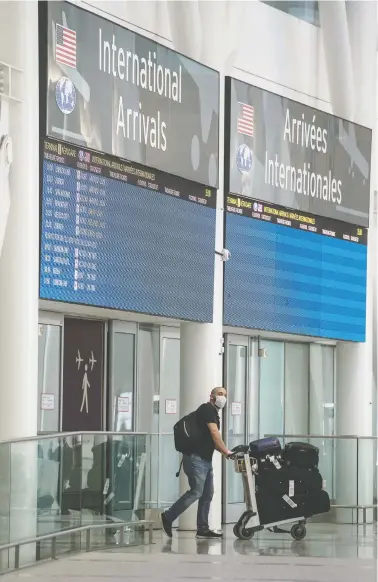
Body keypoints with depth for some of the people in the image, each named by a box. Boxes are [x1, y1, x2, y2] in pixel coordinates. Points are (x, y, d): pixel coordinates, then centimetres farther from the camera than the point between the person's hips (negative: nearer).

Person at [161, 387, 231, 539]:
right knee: (196, 492, -13)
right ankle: (168, 517, -3)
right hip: (196, 457, -10)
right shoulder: (207, 409, -9)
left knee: (207, 494, 7)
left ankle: (203, 529, 8)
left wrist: (224, 452, 6)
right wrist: (226, 451, -17)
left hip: (206, 459, 10)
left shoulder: (214, 414, 20)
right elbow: (214, 433, -17)